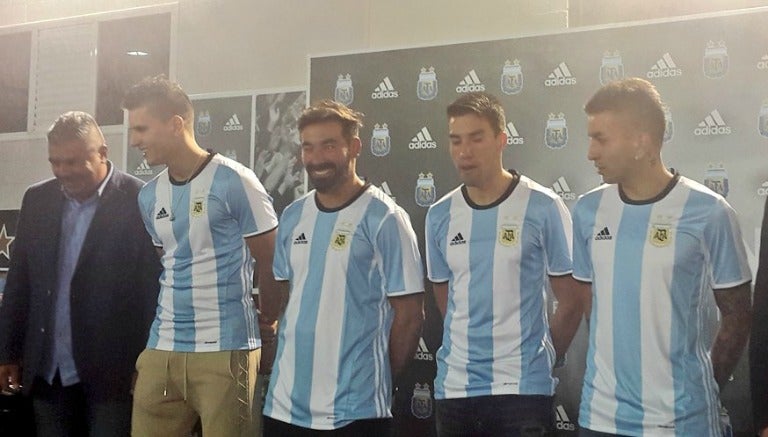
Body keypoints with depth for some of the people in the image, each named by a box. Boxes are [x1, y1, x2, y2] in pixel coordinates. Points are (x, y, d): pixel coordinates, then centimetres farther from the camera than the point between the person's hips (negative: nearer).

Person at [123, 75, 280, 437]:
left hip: (226, 349, -6)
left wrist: (268, 324, 4)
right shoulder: (148, 196, 11)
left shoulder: (235, 182, -8)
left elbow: (270, 263, -3)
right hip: (161, 349, 6)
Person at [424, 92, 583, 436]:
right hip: (454, 385, 4)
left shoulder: (543, 208, -6)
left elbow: (570, 301, 0)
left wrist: (539, 358, 4)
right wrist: (473, 346, 10)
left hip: (523, 386, -4)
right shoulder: (439, 216, 5)